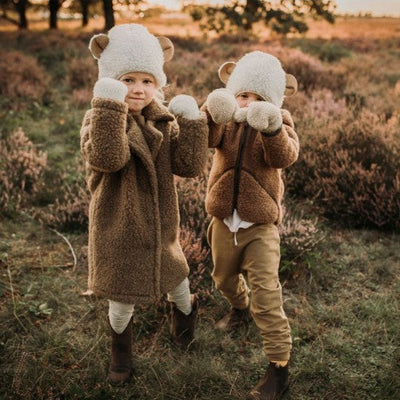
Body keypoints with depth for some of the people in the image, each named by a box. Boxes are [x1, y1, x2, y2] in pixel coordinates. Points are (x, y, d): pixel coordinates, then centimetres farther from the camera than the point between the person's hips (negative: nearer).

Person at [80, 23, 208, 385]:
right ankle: (121, 351, 41)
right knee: (121, 298, 11)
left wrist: (192, 123, -19)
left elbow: (190, 166, -11)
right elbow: (107, 159, -35)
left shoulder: (165, 121, -2)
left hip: (161, 226, 4)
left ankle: (185, 318, 57)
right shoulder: (99, 120, -14)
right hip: (119, 229, -3)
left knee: (175, 279, 22)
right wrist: (110, 107, -41)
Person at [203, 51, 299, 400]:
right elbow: (204, 139, -25)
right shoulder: (224, 121, -2)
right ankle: (240, 308, 59)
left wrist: (271, 129, -48)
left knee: (266, 298, -8)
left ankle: (279, 369, 4)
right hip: (224, 220, 4)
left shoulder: (279, 124, -7)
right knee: (224, 277, 26)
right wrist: (212, 113, -47)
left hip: (260, 224, -4)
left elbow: (285, 157, -28)